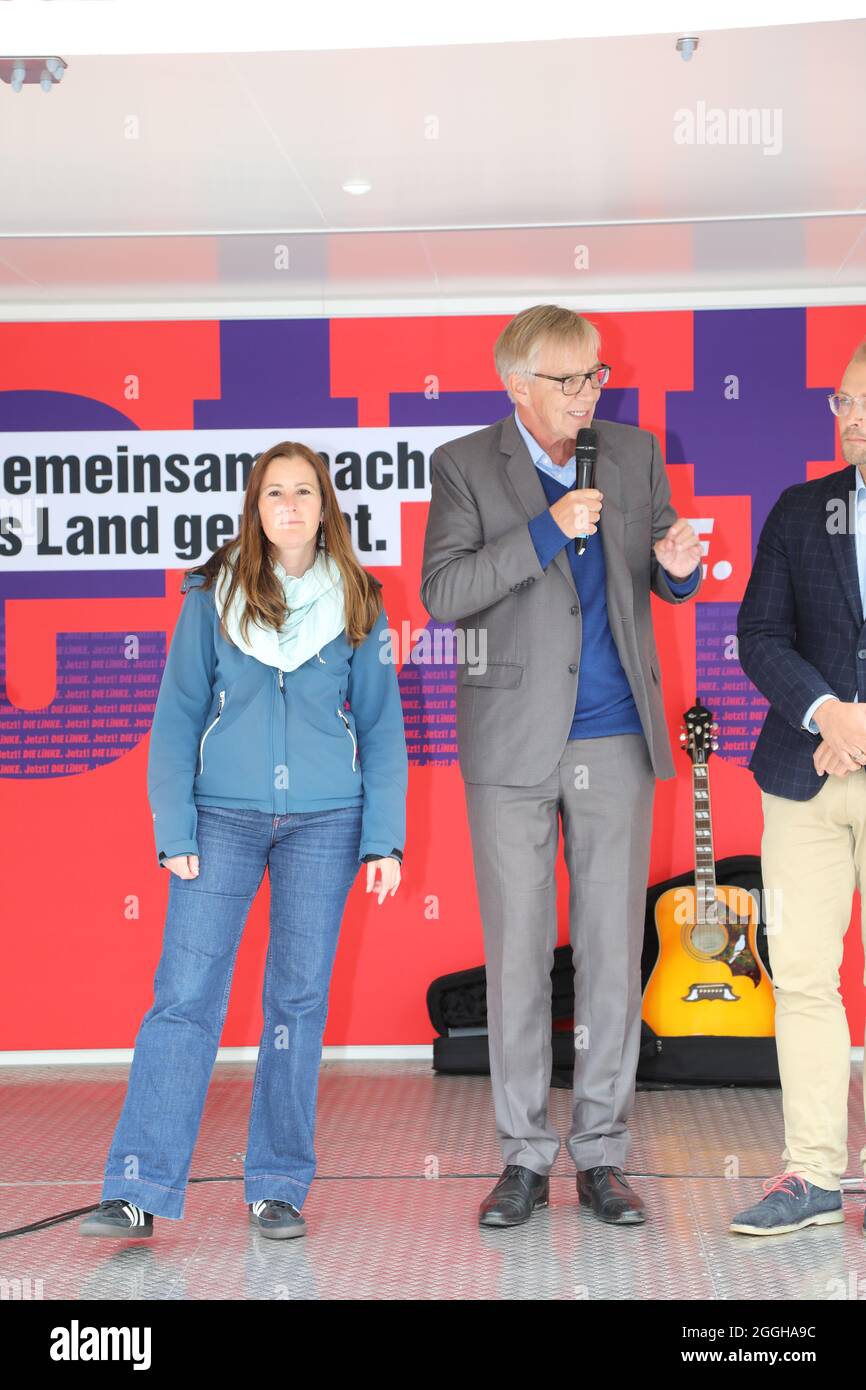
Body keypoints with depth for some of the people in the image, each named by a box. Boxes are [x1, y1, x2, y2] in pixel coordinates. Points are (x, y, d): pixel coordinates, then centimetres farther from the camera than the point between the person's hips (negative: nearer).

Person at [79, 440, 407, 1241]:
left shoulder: (357, 604, 5)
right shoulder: (212, 597, 3)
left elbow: (382, 727, 6)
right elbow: (178, 717, 3)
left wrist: (384, 839, -1)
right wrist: (174, 830, -5)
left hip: (324, 822, 1)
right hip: (223, 816, -1)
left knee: (299, 999, 4)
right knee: (185, 995, -6)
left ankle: (279, 1189, 13)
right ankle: (138, 1191, -4)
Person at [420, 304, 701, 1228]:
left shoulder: (635, 452, 9)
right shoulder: (464, 466, -1)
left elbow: (663, 582, 15)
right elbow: (441, 594, -12)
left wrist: (678, 568, -9)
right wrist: (547, 530, -19)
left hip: (616, 741, 3)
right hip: (513, 744, -2)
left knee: (613, 948, 5)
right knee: (518, 951, 3)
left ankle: (601, 1155, 15)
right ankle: (525, 1157, 14)